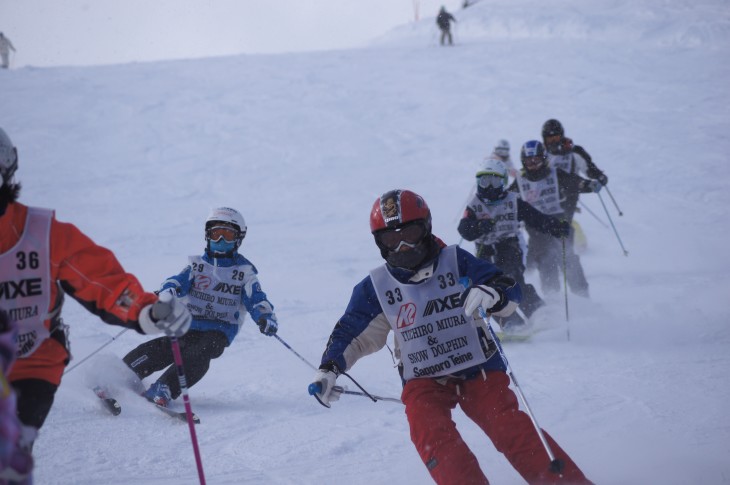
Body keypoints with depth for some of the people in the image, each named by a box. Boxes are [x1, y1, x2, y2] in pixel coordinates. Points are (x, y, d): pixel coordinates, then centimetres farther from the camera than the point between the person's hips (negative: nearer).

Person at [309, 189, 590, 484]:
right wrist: (329, 368, -5)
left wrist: (492, 295, -35)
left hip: (479, 370, -1)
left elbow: (511, 292, -12)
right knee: (431, 433, -27)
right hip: (423, 380, 2)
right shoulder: (376, 287, 0)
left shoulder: (456, 262, -5)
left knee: (509, 427, -20)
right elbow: (352, 333, 10)